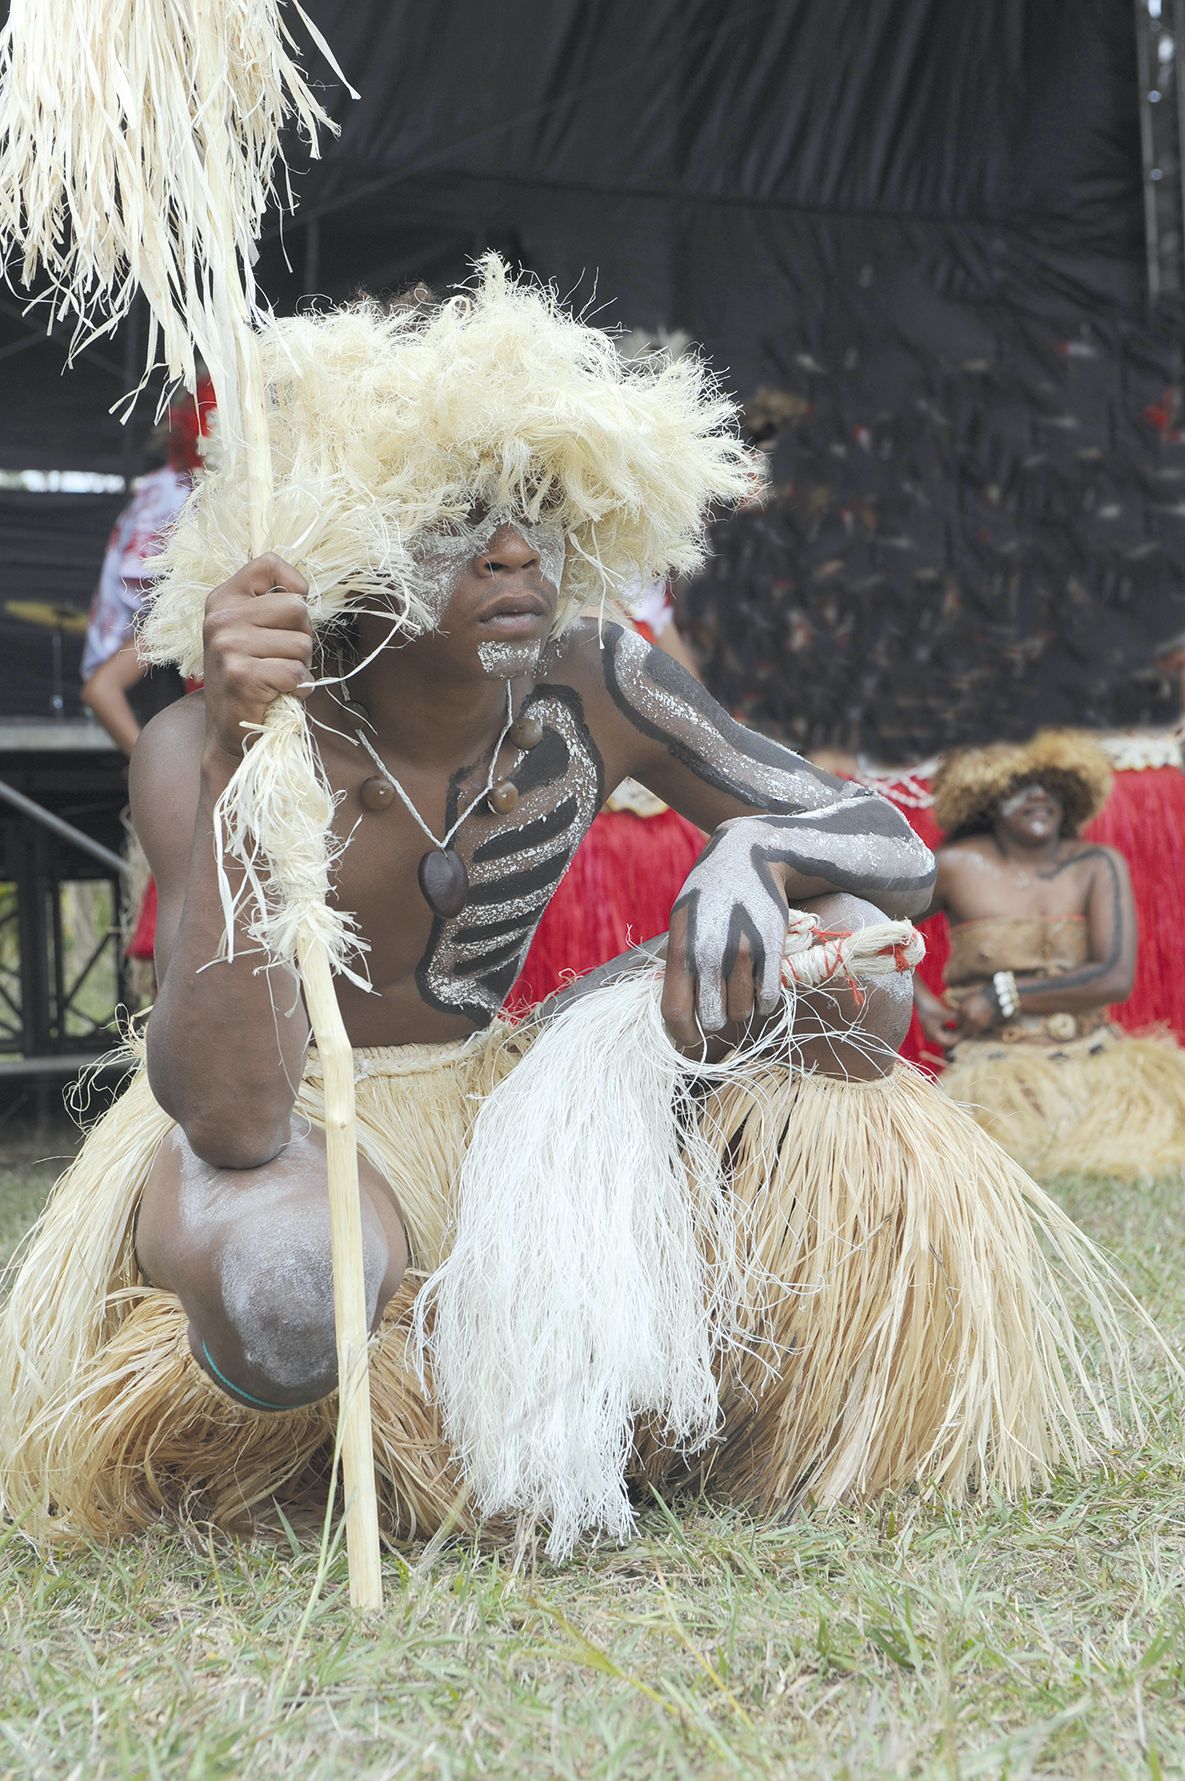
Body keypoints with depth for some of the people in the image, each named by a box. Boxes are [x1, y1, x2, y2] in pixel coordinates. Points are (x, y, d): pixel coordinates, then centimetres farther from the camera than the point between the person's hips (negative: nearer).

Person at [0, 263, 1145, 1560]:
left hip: (489, 1103, 5)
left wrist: (755, 850, -33)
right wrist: (236, 769, -45)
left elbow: (897, 855, -9)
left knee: (848, 966, -14)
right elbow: (234, 1119, -38)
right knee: (283, 1290, -42)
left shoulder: (592, 694, -13)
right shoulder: (206, 753, -26)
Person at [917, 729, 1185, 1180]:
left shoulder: (1098, 867, 0)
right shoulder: (959, 867, -2)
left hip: (1093, 1055, 3)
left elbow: (1116, 978, -10)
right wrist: (922, 1002, 1)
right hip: (998, 1064, -3)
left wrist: (1004, 995, -12)